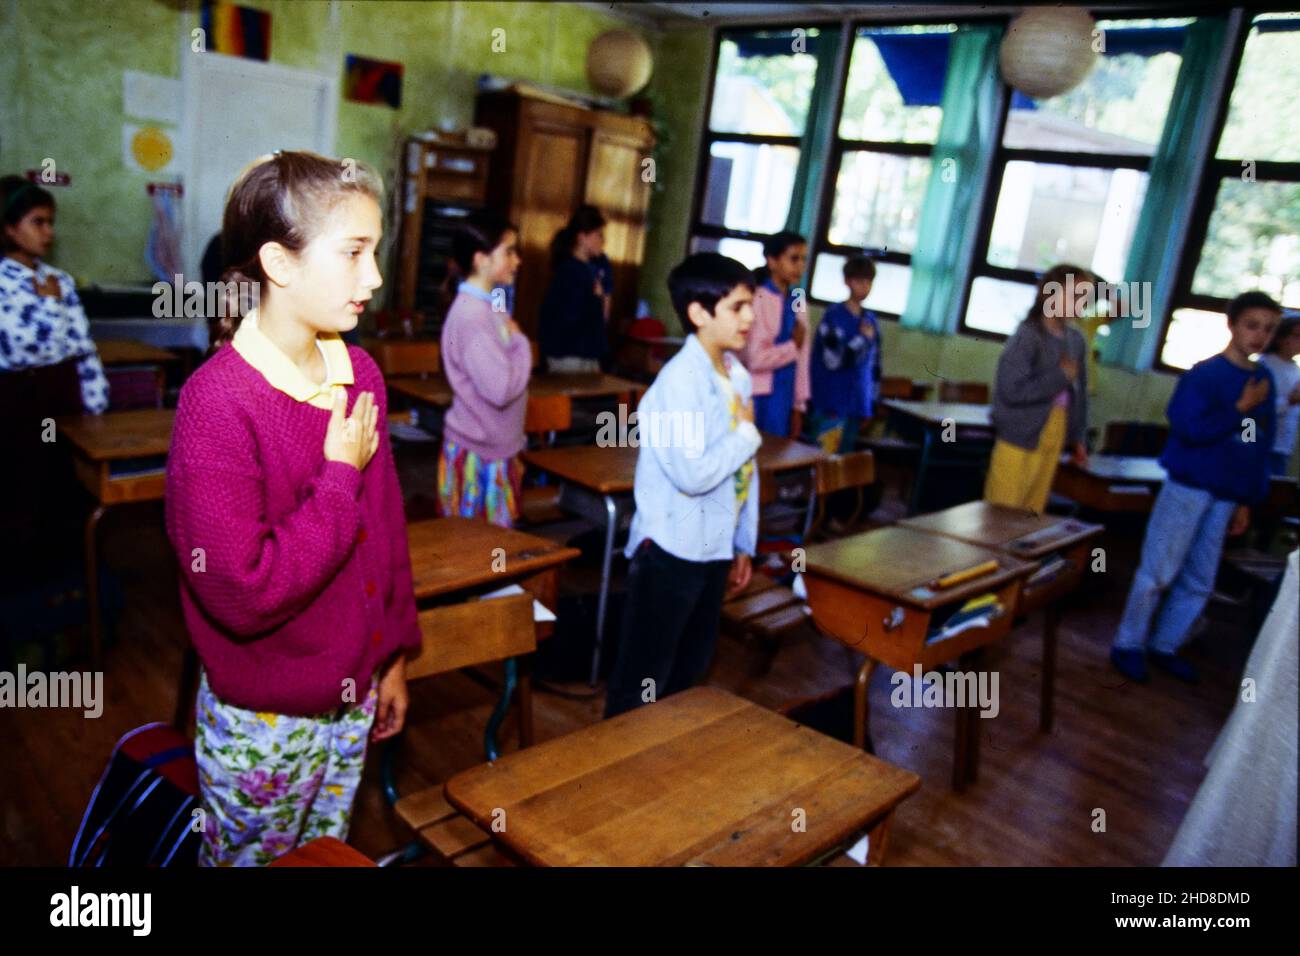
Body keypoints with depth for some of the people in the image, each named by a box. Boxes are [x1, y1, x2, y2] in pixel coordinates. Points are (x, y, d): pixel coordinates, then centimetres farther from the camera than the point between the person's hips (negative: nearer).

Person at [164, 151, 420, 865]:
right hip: (262, 719, -6)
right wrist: (339, 479, -22)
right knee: (249, 857, 19)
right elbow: (243, 593, -28)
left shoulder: (358, 374, -2)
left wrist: (392, 656, 11)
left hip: (352, 694, 6)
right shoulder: (217, 400, -23)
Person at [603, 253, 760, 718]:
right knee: (642, 679, 5)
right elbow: (693, 475, -28)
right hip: (671, 550, -8)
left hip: (714, 549, 9)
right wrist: (748, 432, -14)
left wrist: (744, 545, 16)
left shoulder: (738, 376, 7)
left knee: (689, 671, 22)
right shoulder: (680, 380, -19)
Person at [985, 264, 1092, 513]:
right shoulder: (1027, 336, -13)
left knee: (1032, 513, 14)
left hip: (1053, 441, 7)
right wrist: (1060, 376, -14)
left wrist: (1077, 437, 16)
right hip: (1020, 437, -7)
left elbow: (1079, 391, 16)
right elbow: (1012, 389, -22)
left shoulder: (1076, 340, 7)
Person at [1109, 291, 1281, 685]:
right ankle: (1128, 645, 12)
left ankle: (1165, 646, 25)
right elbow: (1190, 429, -21)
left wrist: (1247, 500, 14)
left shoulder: (1263, 379, 10)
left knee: (1199, 582, 12)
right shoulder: (1204, 374, -9)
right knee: (1157, 572, 0)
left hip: (1226, 496, 6)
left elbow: (1261, 447, 15)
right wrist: (1241, 408, -16)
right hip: (1189, 487, -6)